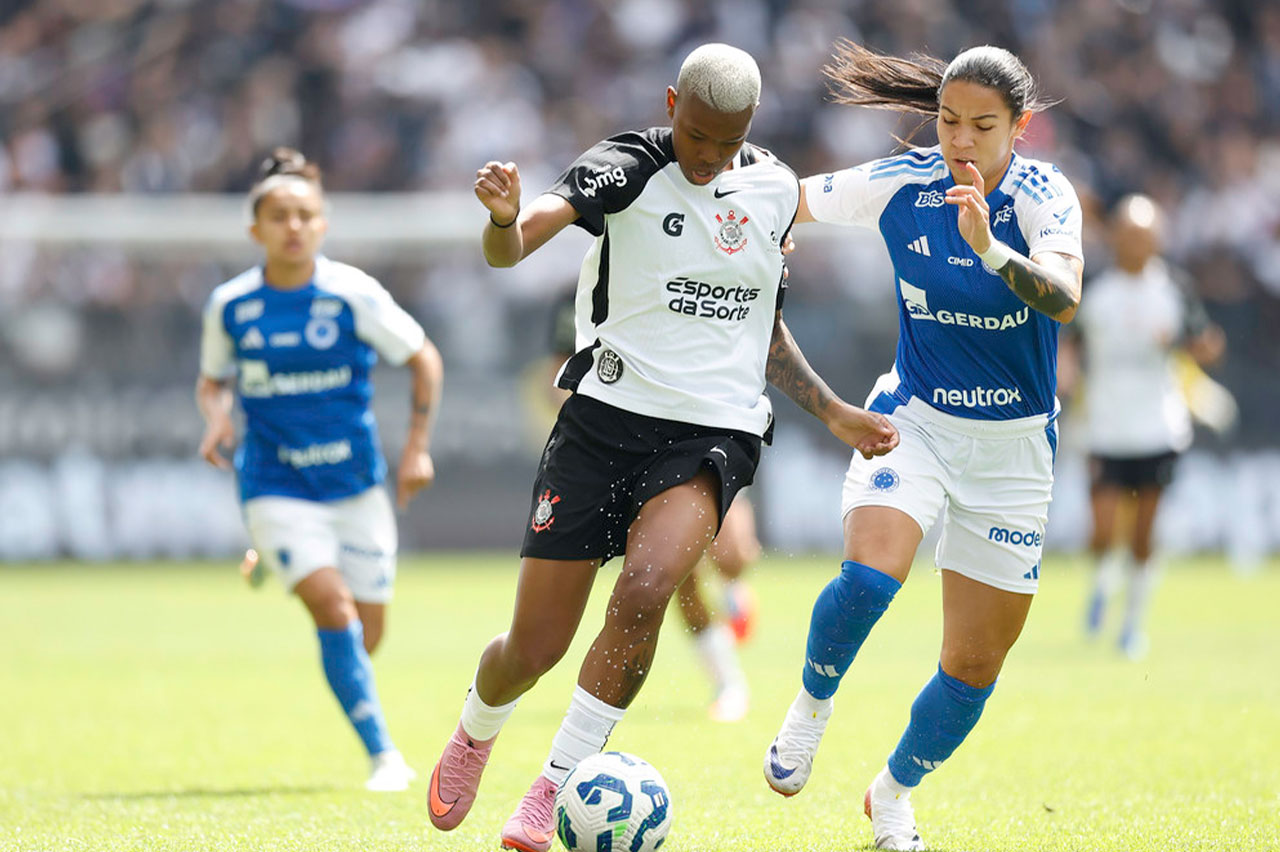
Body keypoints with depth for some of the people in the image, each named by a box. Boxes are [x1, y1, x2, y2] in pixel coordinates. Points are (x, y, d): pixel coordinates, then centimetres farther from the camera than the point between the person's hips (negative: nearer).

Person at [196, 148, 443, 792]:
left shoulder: (353, 294, -8)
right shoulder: (230, 305, -3)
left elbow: (424, 359, 2)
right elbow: (213, 380, 14)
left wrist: (417, 448, -2)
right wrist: (216, 417, -8)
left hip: (357, 484, 1)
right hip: (276, 490, -1)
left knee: (364, 636, 4)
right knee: (333, 609, -22)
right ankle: (383, 757, -18)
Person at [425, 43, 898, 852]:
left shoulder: (776, 187, 9)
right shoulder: (629, 166, -6)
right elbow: (513, 246, -22)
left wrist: (833, 411, 21)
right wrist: (506, 215, -45)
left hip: (715, 431, 2)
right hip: (608, 417, -2)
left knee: (643, 594, -27)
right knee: (534, 648, 0)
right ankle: (475, 734, 36)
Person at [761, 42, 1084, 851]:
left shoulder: (1045, 194, -15)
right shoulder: (899, 185, -9)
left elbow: (1064, 299, -34)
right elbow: (780, 201, 8)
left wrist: (989, 248, -48)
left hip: (1012, 448, 0)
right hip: (913, 420, 0)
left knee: (974, 666, 6)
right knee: (869, 576, -30)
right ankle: (814, 701, -1)